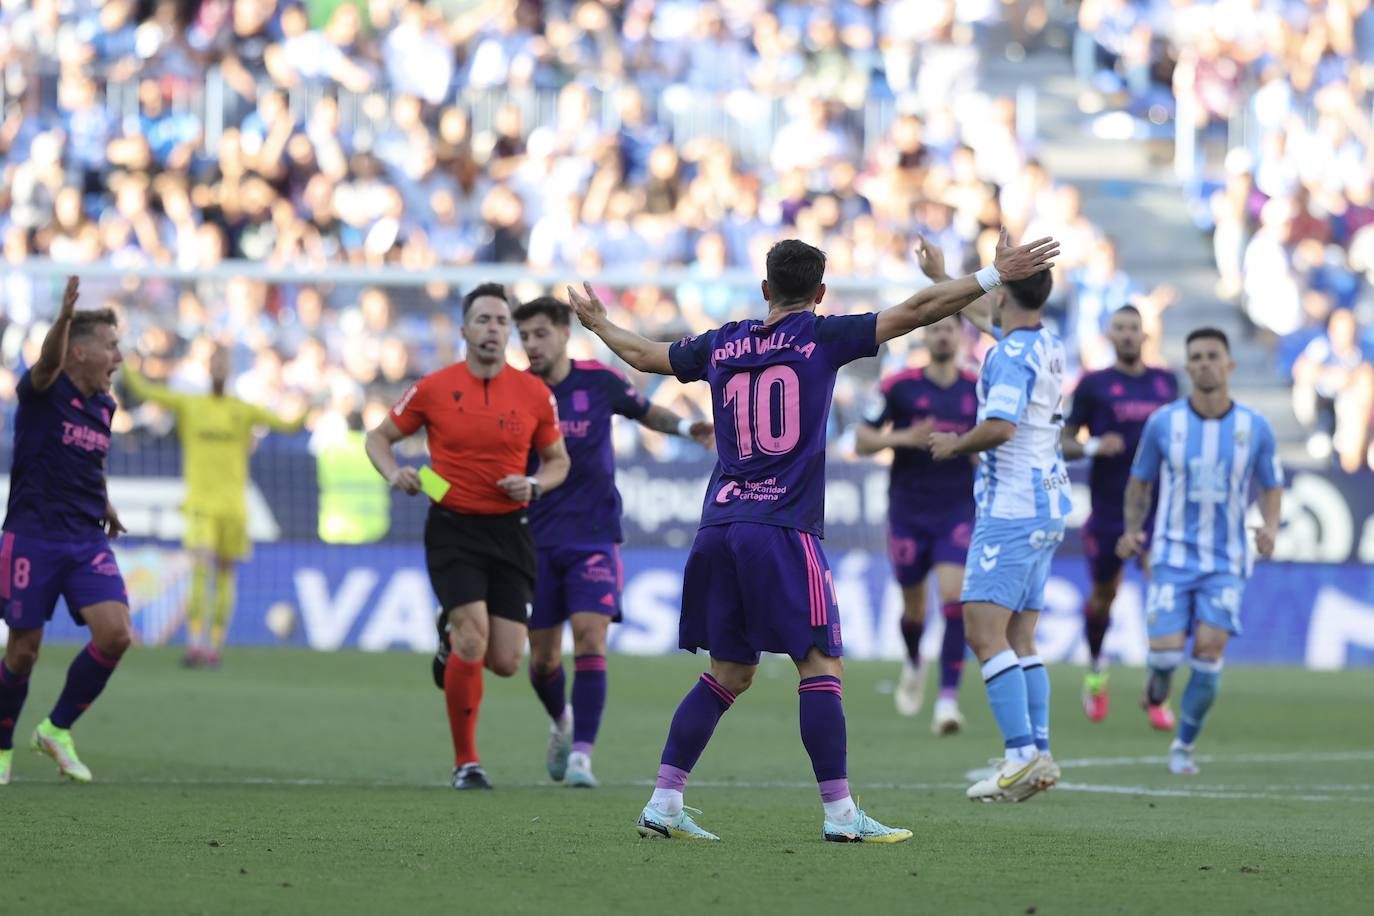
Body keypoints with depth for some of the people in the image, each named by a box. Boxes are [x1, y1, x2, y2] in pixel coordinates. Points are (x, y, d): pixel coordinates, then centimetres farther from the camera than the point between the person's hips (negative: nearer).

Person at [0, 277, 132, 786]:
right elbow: (48, 362, -34)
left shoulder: (103, 406, 11)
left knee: (116, 633, -13)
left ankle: (58, 729, 5)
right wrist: (64, 318, -52)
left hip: (87, 541, 5)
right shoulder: (44, 391, -9)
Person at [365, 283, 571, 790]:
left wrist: (533, 485, -9)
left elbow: (557, 461, 13)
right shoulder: (433, 388, -3)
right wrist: (395, 473, -12)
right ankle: (465, 762, -4)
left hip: (510, 530, 2)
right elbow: (379, 437, 8)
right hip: (452, 528, -2)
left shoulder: (534, 393, 0)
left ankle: (452, 637, 36)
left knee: (505, 662, -2)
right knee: (473, 642, -18)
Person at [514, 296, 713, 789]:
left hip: (593, 538, -1)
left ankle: (581, 753, -17)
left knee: (590, 638, -17)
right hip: (538, 540, 2)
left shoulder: (598, 381, -4)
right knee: (542, 658, 6)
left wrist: (685, 427, -3)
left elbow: (646, 412, 15)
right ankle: (562, 722, 37)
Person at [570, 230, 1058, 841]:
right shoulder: (821, 337, 0)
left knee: (728, 675, 13)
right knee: (821, 665, -4)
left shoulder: (722, 344, 13)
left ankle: (662, 805, 9)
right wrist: (995, 276, 2)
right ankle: (839, 813, -10)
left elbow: (644, 355, 29)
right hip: (783, 530, -6)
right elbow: (915, 312, -2)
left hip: (719, 527, 6)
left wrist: (598, 324, 48)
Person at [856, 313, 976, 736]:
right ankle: (913, 665, 44)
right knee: (914, 607, 10)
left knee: (954, 598, -18)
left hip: (957, 514, 0)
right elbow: (862, 441, -1)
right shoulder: (899, 387, -2)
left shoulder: (978, 391, 3)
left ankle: (948, 698, -18)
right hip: (908, 514, 0)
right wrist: (903, 437, -18)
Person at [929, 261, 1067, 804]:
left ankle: (1021, 754, -20)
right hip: (1046, 508, 9)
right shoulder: (1048, 348, 14)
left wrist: (955, 444, -8)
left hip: (1011, 510, -9)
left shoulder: (1011, 355, -15)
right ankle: (1039, 754, 5)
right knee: (1019, 641, 10)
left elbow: (1000, 427, -27)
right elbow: (992, 318, 33)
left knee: (984, 631, -12)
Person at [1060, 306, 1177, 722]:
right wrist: (1092, 447, -19)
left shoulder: (1166, 382, 9)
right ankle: (1095, 670, 40)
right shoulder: (1093, 385, 0)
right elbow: (1064, 443, -1)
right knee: (1104, 595, 12)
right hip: (1109, 511, -1)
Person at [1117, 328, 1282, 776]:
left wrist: (1269, 528, -9)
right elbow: (1140, 482, 11)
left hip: (1225, 561, 0)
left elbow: (1272, 487, 11)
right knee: (1166, 651, -14)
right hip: (1173, 554, 0)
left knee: (1209, 651, -12)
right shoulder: (1163, 423, -3)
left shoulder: (1255, 428, -2)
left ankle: (1184, 747, 7)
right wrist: (1132, 530, -5)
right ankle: (1160, 674, 26)